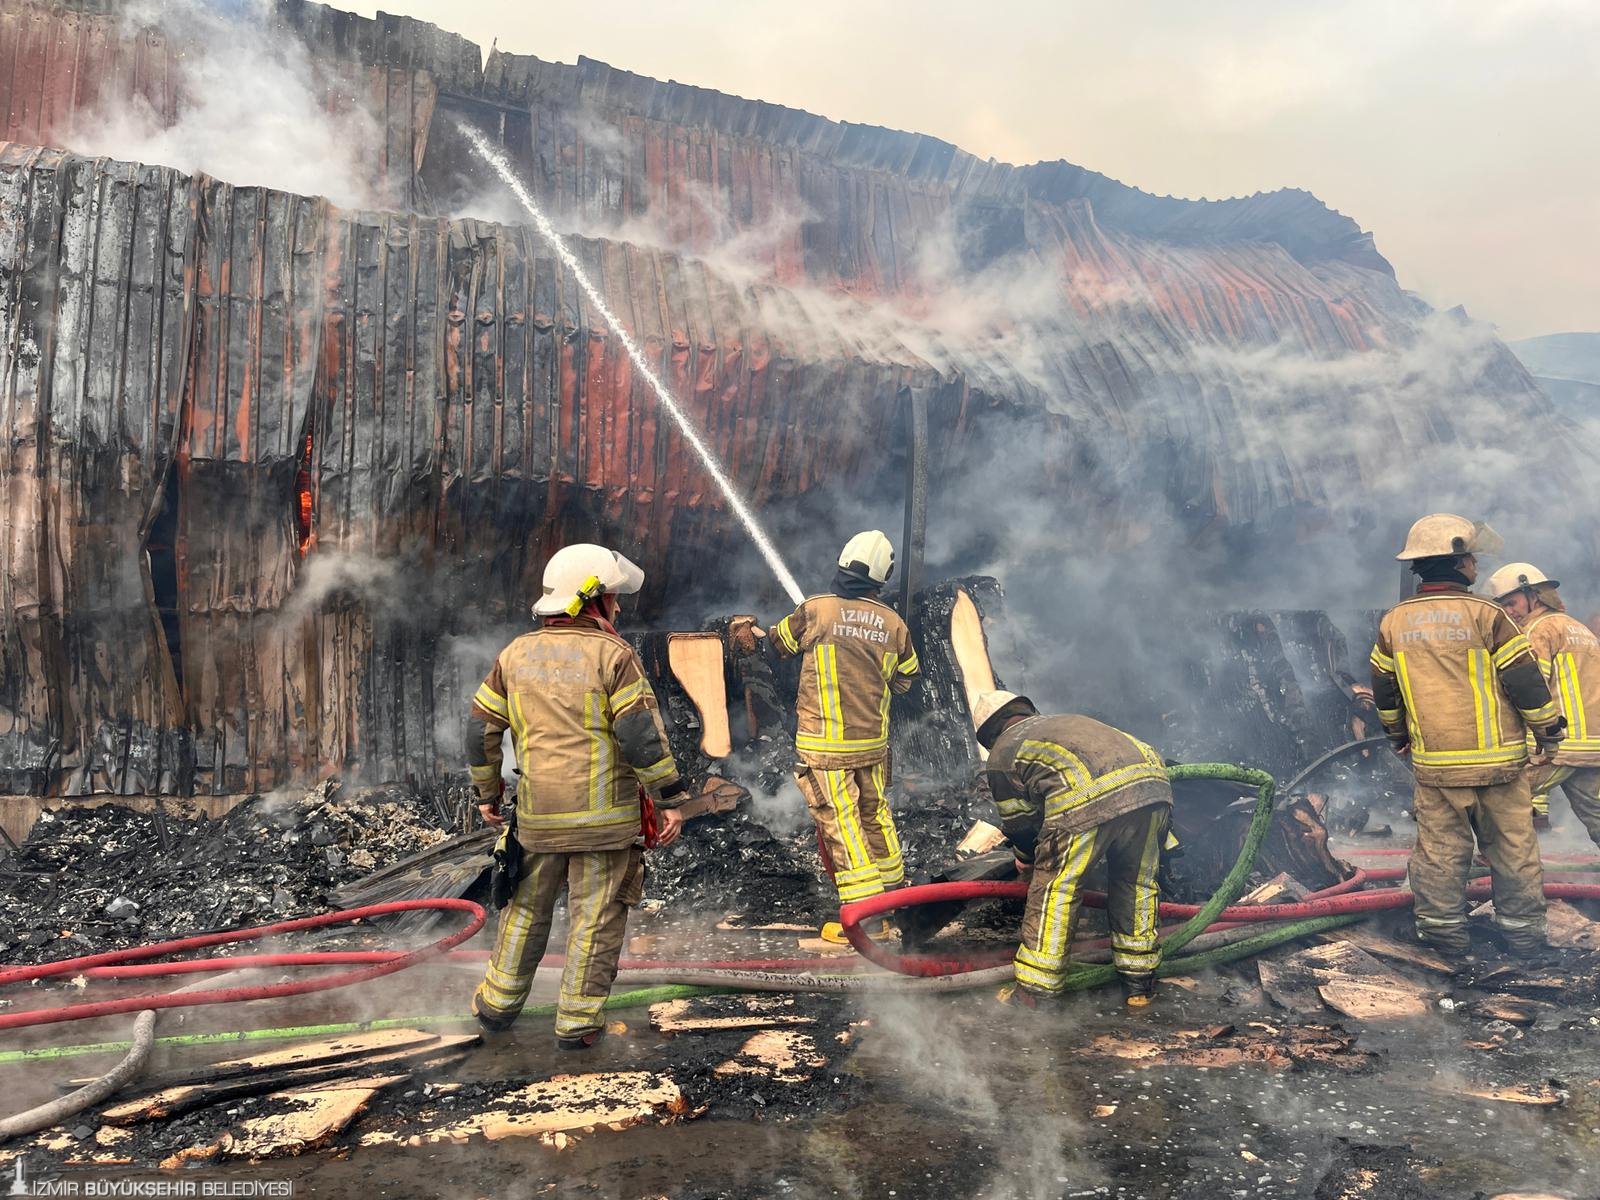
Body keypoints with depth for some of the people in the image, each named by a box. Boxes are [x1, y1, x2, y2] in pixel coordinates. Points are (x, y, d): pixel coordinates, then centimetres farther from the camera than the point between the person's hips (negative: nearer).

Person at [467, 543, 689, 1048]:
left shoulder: (516, 654, 7)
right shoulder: (612, 655, -9)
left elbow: (481, 728, 11)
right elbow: (640, 732, -15)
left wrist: (487, 791, 22)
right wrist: (670, 797, -9)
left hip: (537, 814, 5)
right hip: (604, 814, -4)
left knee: (527, 905, 20)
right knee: (595, 916, 6)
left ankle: (499, 1003, 31)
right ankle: (577, 1021, 11)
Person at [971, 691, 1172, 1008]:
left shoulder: (1002, 754, 24)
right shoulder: (1068, 721, 41)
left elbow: (1020, 822, 27)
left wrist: (1026, 860, 46)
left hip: (1088, 798, -6)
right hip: (1153, 783, 6)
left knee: (1054, 889, 9)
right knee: (1137, 883, 23)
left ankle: (1034, 992, 15)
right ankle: (1139, 982, 34)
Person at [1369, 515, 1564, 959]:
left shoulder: (1394, 621, 2)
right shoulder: (1485, 614, -11)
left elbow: (1383, 689, 12)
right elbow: (1526, 681, -9)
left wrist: (1399, 735, 27)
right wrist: (1548, 730, 7)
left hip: (1433, 763, 3)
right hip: (1497, 759, -2)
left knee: (1439, 848, 10)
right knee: (1512, 847, 11)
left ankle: (1443, 930, 14)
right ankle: (1522, 930, 21)